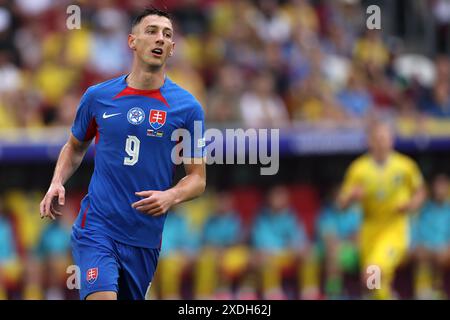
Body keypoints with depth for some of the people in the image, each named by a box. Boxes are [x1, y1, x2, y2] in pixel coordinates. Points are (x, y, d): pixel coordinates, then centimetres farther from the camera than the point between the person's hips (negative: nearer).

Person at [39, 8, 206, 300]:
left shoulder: (187, 107, -1)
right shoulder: (98, 97, 3)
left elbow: (198, 179, 3)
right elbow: (75, 147, 21)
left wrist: (171, 196, -18)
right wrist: (57, 183, 2)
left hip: (145, 239, 1)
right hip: (96, 228, -1)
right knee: (101, 297, -24)